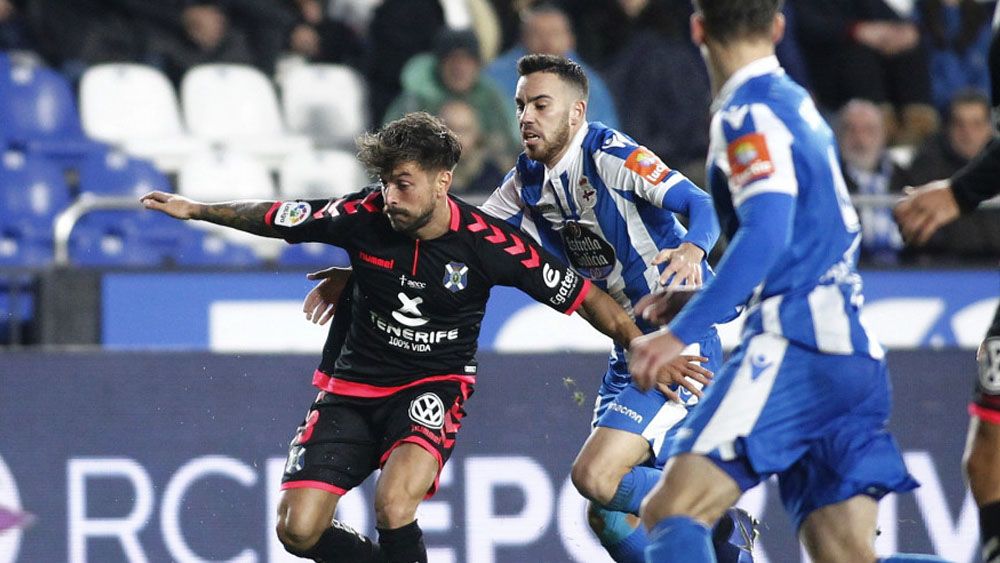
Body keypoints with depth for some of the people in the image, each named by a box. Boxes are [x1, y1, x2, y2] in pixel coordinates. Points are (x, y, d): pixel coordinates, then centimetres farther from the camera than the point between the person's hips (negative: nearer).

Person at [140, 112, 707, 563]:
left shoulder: (487, 242, -18)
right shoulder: (364, 215, -12)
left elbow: (583, 296, -9)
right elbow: (275, 217, 5)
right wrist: (196, 209, 12)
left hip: (434, 388, -3)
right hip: (352, 384, 3)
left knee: (394, 502, -33)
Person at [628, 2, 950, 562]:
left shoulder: (750, 112, -6)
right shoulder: (798, 103, 22)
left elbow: (766, 235, -20)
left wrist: (681, 333, -25)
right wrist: (691, 295, 34)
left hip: (797, 347, -9)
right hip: (855, 353, 9)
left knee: (671, 510, -15)